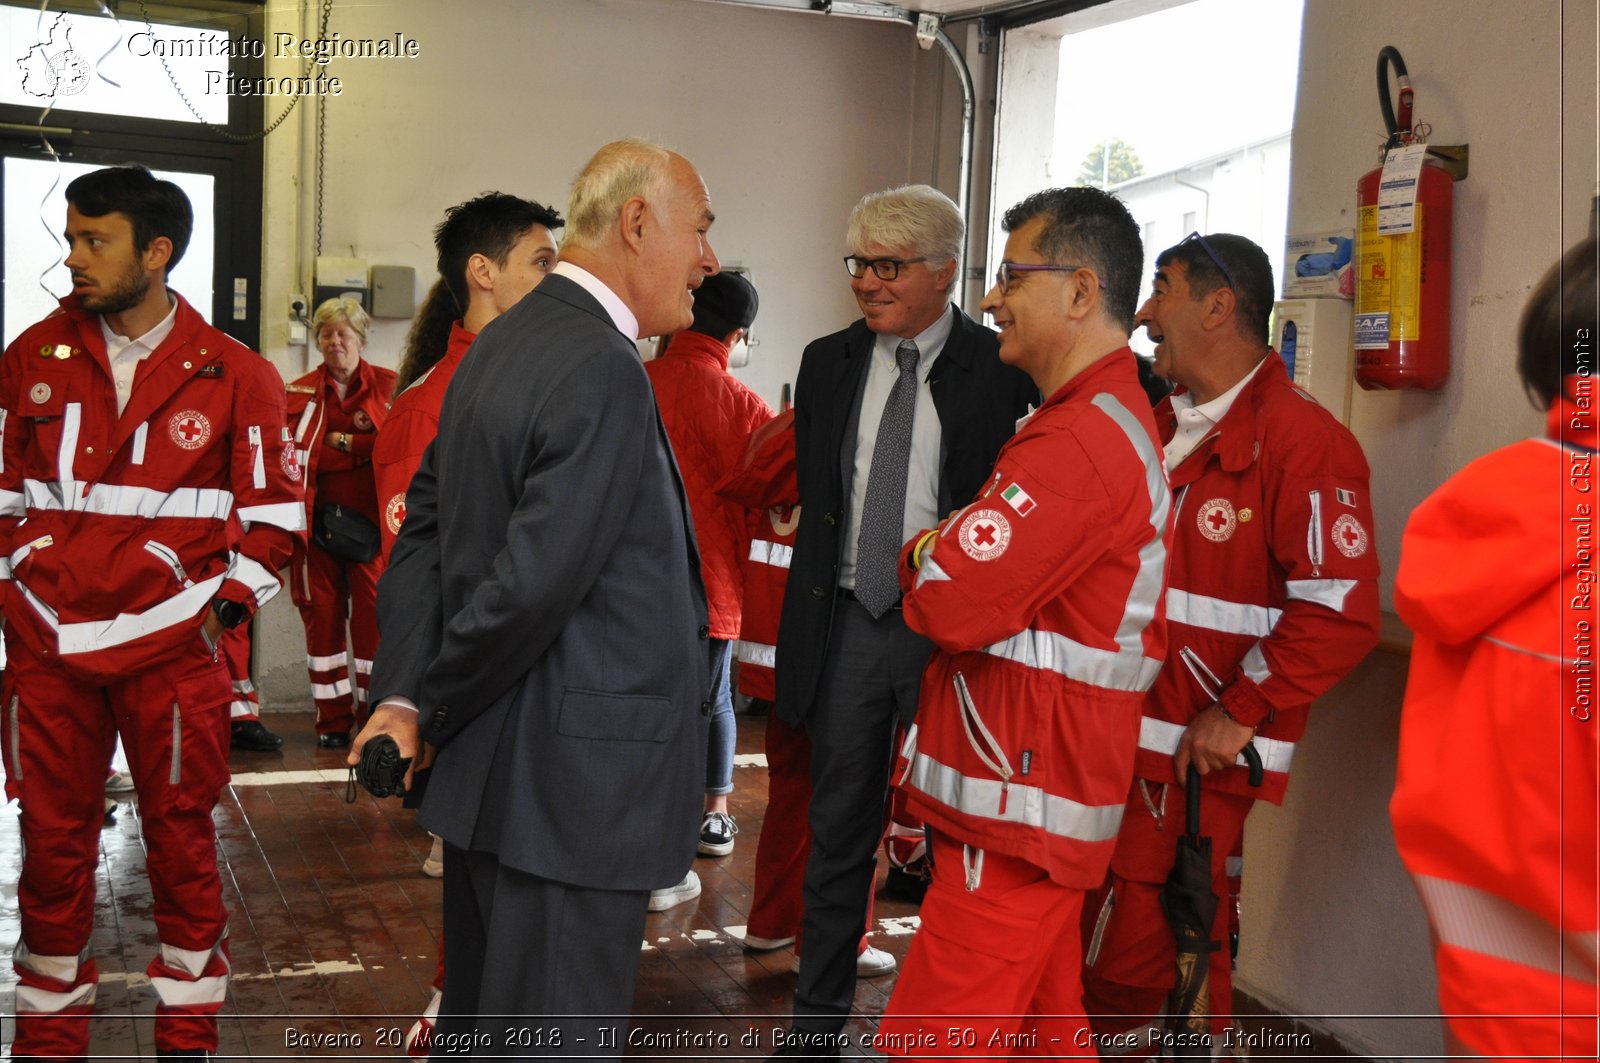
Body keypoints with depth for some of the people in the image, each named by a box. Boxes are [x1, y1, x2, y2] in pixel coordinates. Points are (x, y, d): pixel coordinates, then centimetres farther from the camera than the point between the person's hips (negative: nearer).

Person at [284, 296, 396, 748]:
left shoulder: (388, 386, 7)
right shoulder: (302, 393, 10)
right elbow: (298, 455, -1)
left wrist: (342, 443, -9)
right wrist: (364, 450, -10)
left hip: (369, 521, -2)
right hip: (319, 520, 2)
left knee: (372, 614, -4)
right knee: (322, 614, 3)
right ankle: (333, 719, 11)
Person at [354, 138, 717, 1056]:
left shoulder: (504, 339, 10)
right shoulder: (606, 371, -20)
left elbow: (428, 517, 11)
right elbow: (532, 584, -24)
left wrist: (404, 694, 3)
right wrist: (429, 712, -10)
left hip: (491, 768, 10)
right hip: (572, 790, -10)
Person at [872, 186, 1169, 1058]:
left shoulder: (1080, 442, -20)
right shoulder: (1116, 415, 17)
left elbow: (949, 605, -23)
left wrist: (924, 554, -3)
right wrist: (950, 554, 2)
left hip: (1017, 813, -11)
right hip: (1041, 792, 11)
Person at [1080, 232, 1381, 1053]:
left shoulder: (1301, 438, -12)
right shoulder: (1158, 426, 14)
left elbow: (1340, 610, -19)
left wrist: (1241, 713, -17)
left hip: (1200, 759, -8)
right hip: (1113, 742, 8)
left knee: (1131, 963, -3)